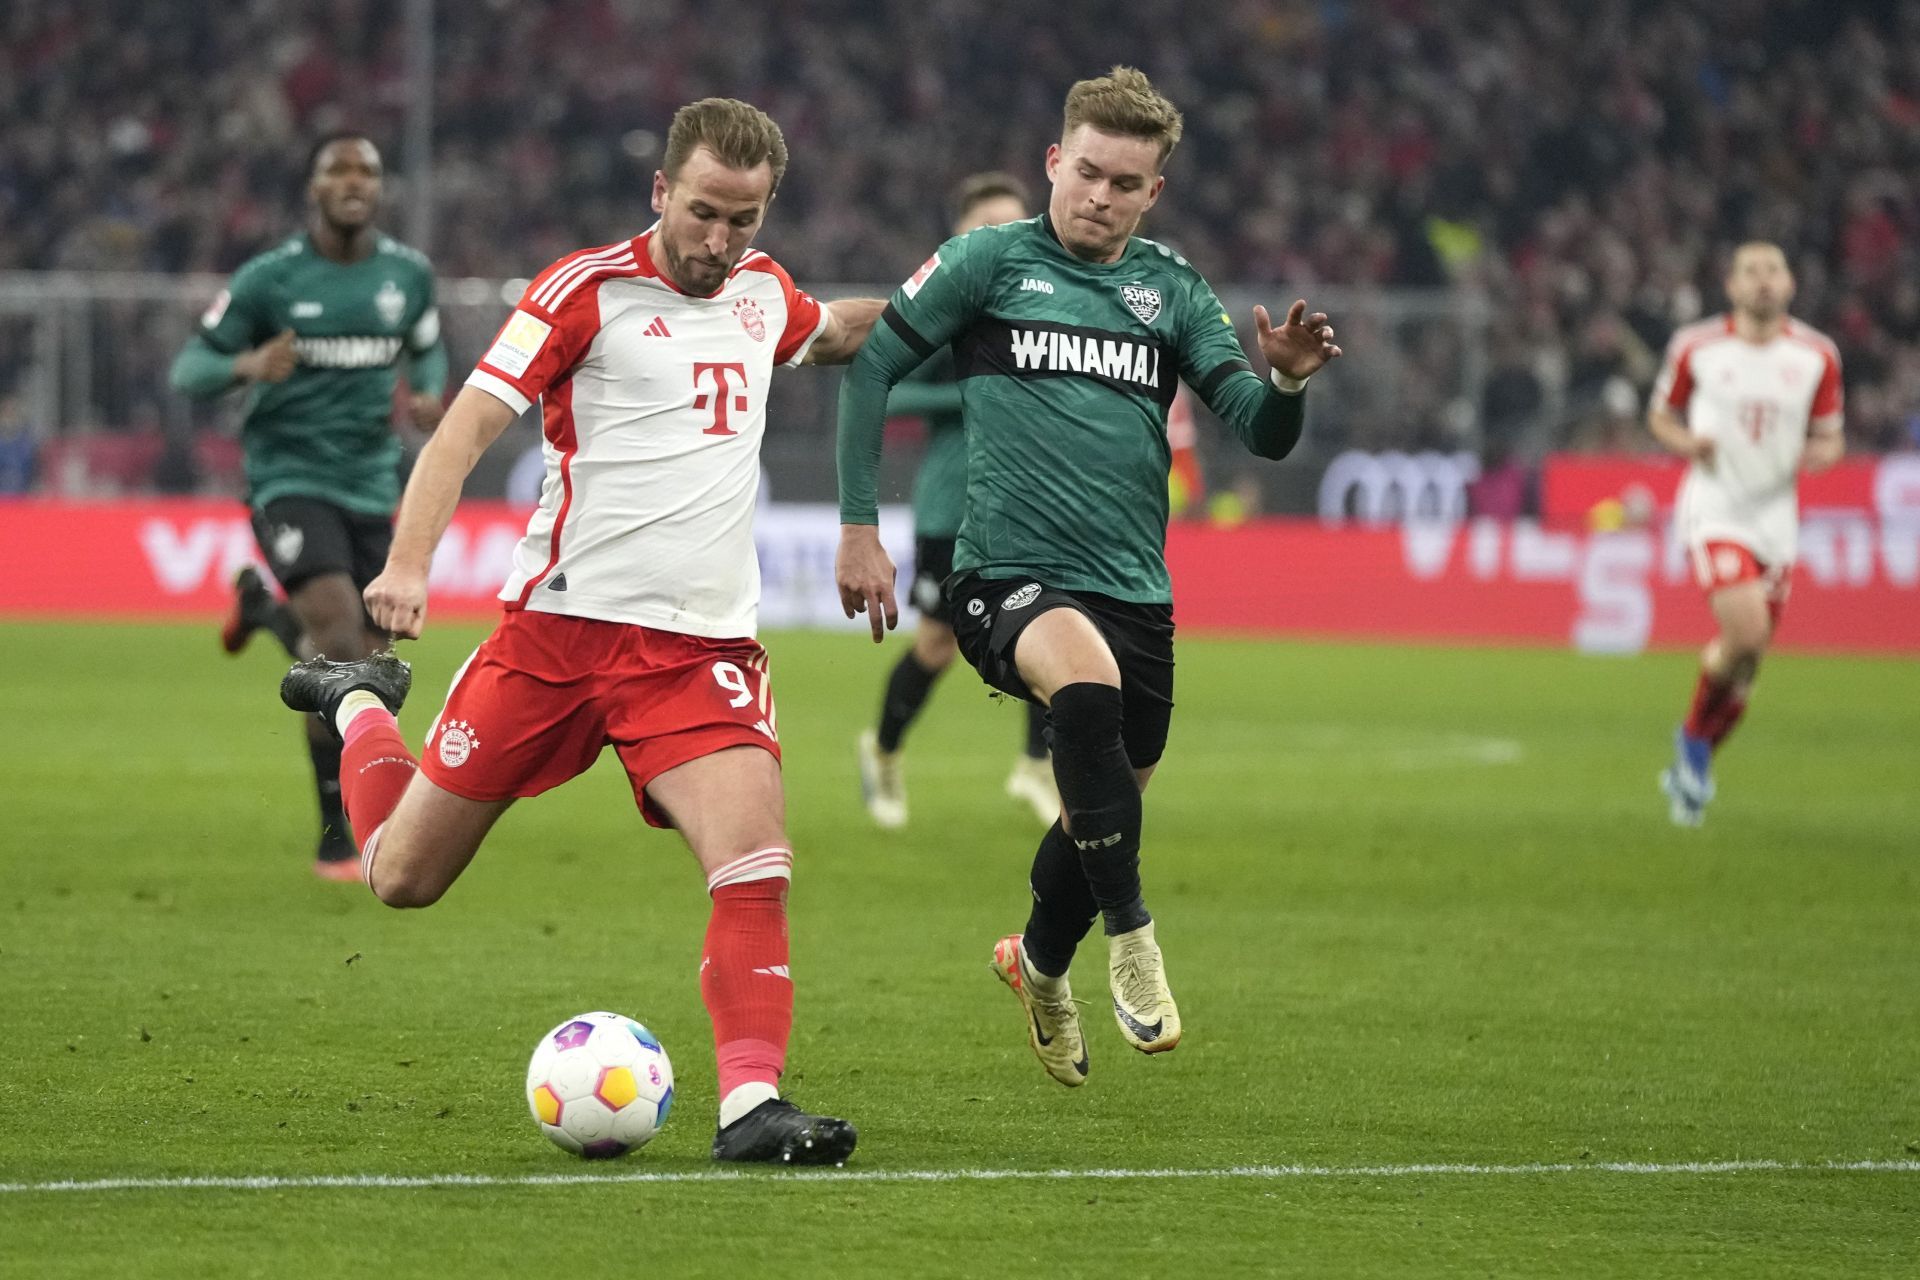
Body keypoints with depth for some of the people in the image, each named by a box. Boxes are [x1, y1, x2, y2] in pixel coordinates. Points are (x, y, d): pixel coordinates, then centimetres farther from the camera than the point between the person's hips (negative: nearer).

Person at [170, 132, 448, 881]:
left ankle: (261, 605, 42)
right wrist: (247, 366, -24)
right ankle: (336, 841, -14)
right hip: (290, 476, -5)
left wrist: (428, 395, -1)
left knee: (364, 666, 7)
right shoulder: (268, 278, -6)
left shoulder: (409, 274, 4)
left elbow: (427, 349, 23)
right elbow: (186, 369, -3)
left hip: (371, 486, 5)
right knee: (339, 633, -23)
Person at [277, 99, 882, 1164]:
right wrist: (409, 561, -28)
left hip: (702, 645, 3)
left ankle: (749, 1104, -20)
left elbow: (826, 334, 37)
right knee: (406, 877, 7)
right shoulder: (587, 289, -8)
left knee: (756, 861, -21)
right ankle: (359, 706, 37)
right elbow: (467, 426, -14)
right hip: (560, 625, -3)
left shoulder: (761, 289, 11)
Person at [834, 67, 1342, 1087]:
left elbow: (1262, 436, 5)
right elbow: (869, 365, 6)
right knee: (1087, 681, -36)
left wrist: (1288, 382, -18)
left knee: (1107, 807, 14)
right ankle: (1130, 929, -25)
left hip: (1134, 589, 5)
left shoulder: (1170, 290, 10)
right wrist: (858, 527, 1)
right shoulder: (988, 262, 1)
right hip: (1007, 574, -5)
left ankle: (1039, 962, 46)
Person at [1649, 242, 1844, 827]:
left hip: (1776, 516, 3)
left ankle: (1691, 764, 30)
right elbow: (1660, 414, 10)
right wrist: (1687, 442, -11)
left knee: (1743, 662, 7)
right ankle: (1694, 737, 4)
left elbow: (1830, 437, 11)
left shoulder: (1817, 355, 2)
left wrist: (1821, 453, -13)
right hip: (1714, 509, -3)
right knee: (1746, 632, -23)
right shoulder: (1695, 347, -3)